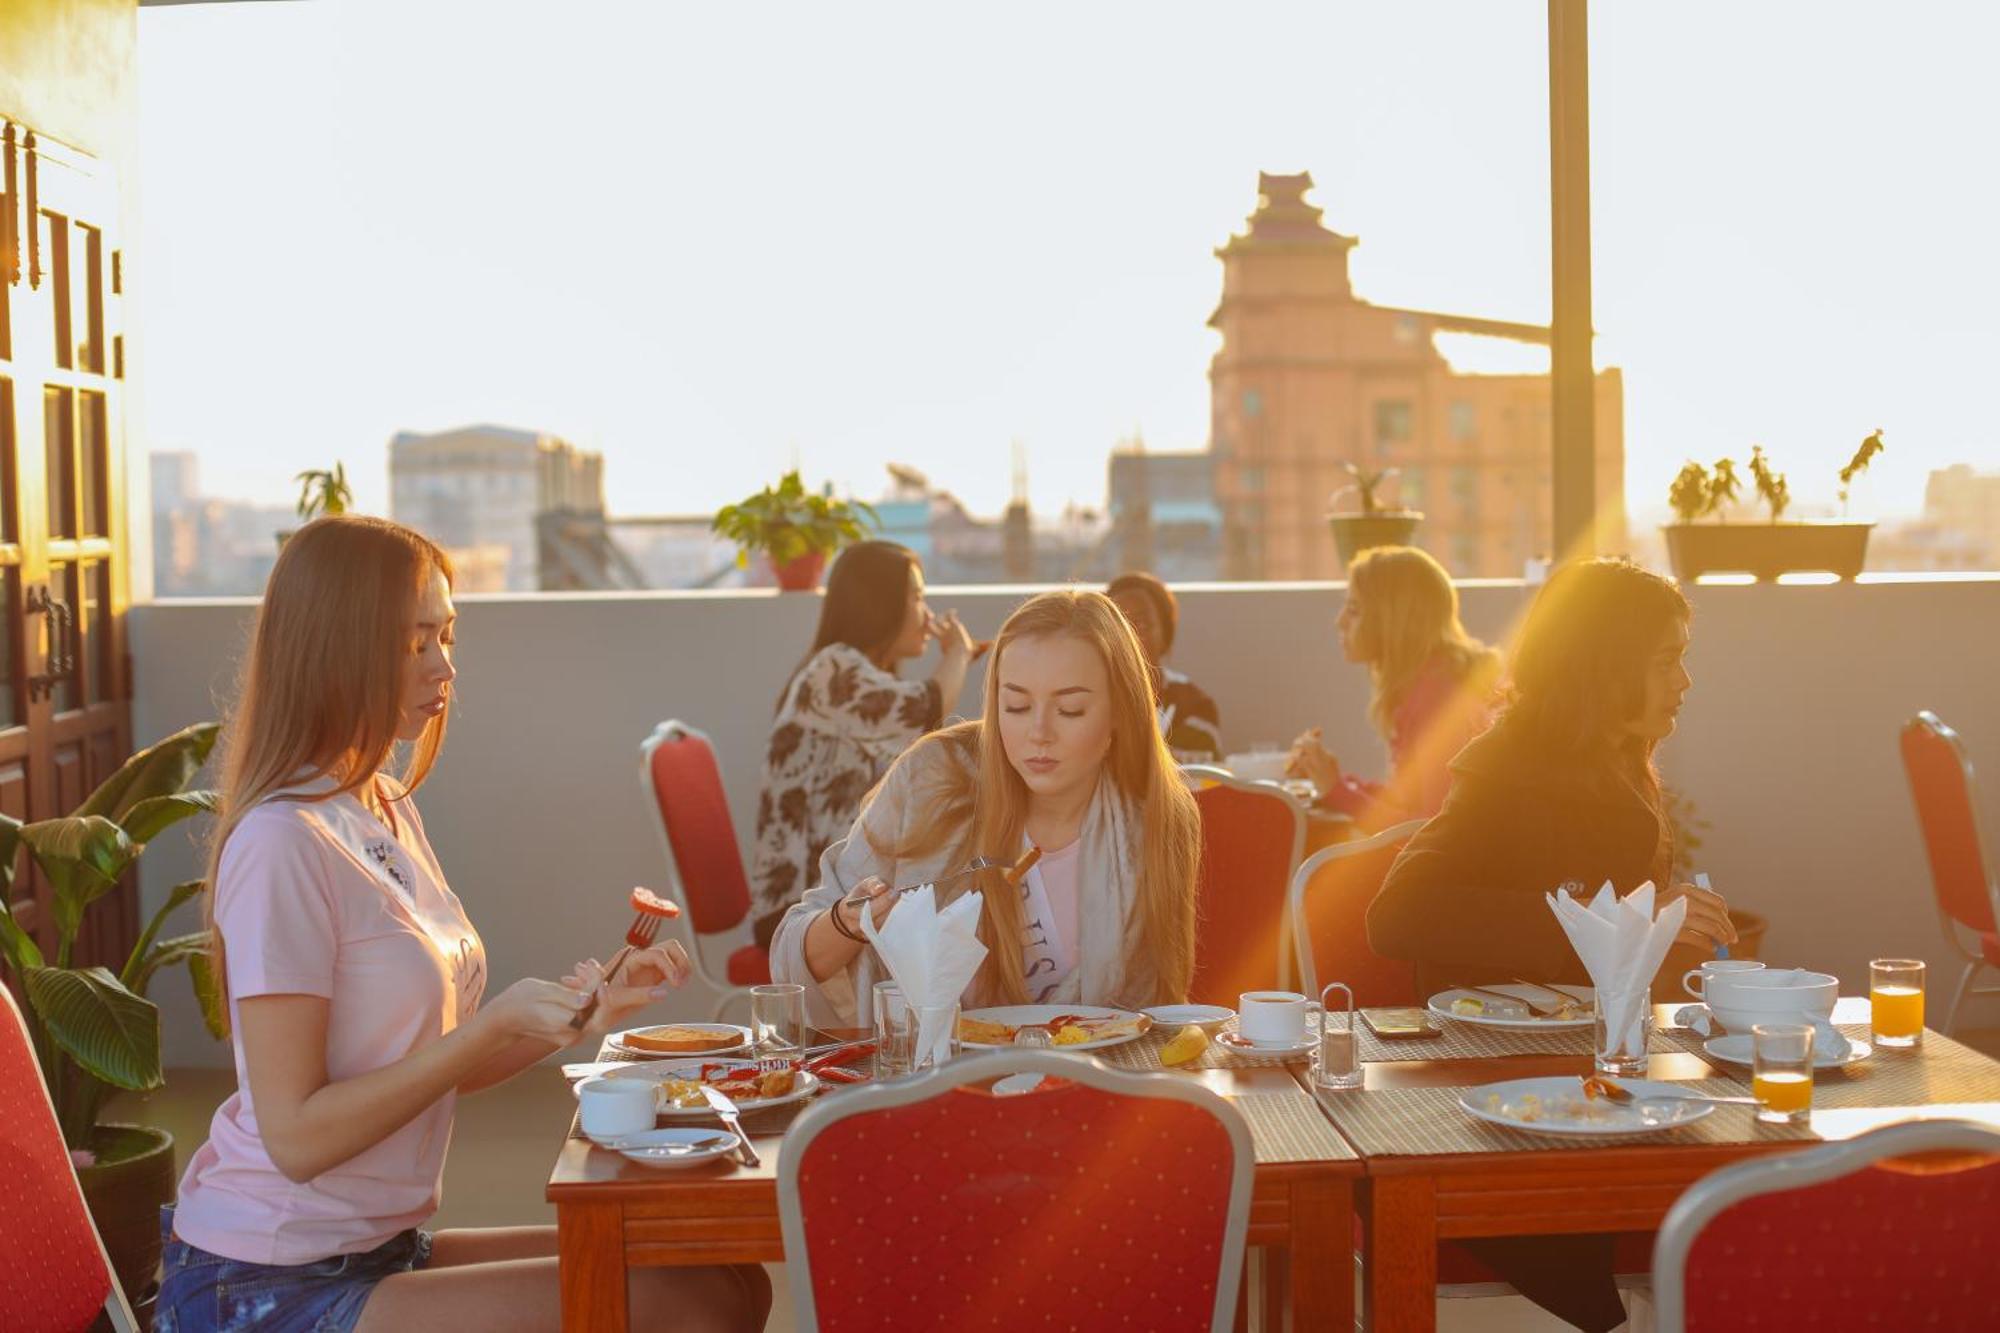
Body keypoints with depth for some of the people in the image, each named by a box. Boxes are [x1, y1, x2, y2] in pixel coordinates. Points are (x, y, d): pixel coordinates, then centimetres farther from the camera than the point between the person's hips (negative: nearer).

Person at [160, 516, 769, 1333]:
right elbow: (295, 1135, -19)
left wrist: (590, 1007, 0)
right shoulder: (282, 843, -17)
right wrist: (494, 1026, -23)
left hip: (377, 1249, 8)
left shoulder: (389, 811, 10)